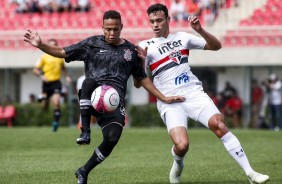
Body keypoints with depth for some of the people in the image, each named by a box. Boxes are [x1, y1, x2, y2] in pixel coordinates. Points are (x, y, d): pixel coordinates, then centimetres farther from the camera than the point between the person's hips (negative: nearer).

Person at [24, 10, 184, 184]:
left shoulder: (131, 50, 16)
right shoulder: (92, 44, 11)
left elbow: (142, 79, 23)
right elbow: (63, 52, 12)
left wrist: (164, 98, 17)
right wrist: (40, 45, -4)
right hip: (93, 98, -1)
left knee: (112, 138, -25)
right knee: (89, 81, -38)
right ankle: (85, 131, -32)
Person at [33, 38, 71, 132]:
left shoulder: (60, 57, 10)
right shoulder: (44, 57, -1)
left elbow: (63, 68, 28)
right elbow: (35, 70, 1)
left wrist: (67, 76, 12)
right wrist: (41, 76, -17)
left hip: (56, 82, 1)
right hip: (47, 83, -1)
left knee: (56, 103, -19)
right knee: (45, 107, 6)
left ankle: (56, 122, -10)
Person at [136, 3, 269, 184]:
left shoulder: (182, 37, 11)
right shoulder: (145, 46, 3)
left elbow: (216, 46, 11)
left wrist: (200, 30, -6)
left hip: (194, 93, 2)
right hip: (170, 102, -2)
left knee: (218, 124, -21)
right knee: (182, 145, -23)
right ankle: (178, 167, 15)